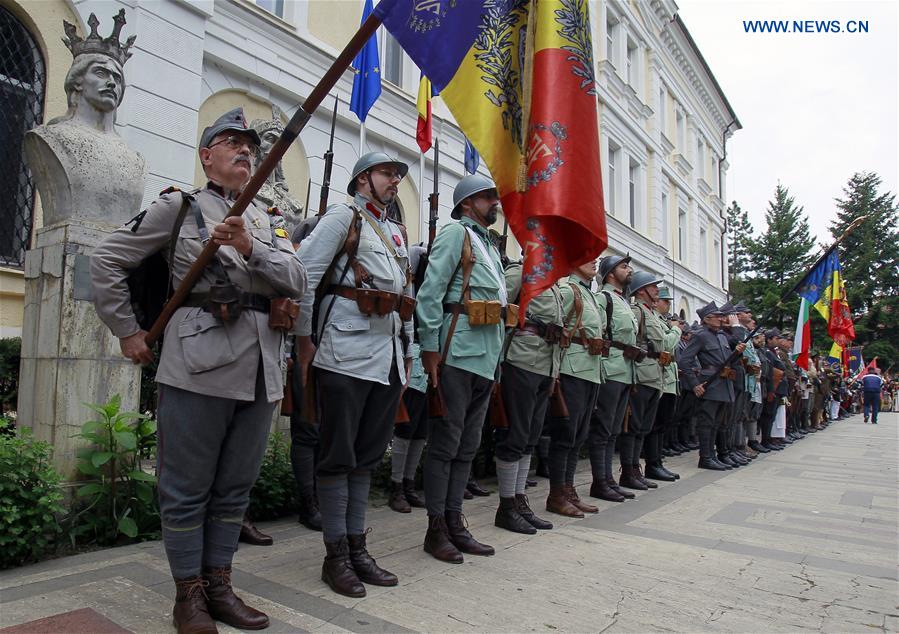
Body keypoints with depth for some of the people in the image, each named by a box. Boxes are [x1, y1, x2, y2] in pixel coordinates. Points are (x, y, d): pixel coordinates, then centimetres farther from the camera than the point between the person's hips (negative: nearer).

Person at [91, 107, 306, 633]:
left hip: (261, 369, 5)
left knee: (236, 486, 13)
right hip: (199, 362, -4)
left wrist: (249, 247, -12)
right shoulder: (179, 206, 6)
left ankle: (218, 585, 27)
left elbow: (297, 283, 3)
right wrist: (128, 332, 4)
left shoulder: (267, 220, 18)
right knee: (188, 487, 5)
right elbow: (108, 261, 7)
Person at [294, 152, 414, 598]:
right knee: (338, 456, 1)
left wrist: (408, 352, 18)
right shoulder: (343, 218, 0)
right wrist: (304, 338, -11)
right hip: (347, 355, -7)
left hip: (388, 359, 7)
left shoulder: (397, 234, 22)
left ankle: (357, 548, 22)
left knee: (368, 456, 11)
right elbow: (302, 273, -9)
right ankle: (336, 557, 11)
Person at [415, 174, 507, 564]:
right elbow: (429, 292, -12)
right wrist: (430, 349, -16)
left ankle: (455, 523, 21)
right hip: (458, 353, -8)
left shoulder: (488, 245, 24)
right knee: (446, 443, -1)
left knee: (467, 445, 11)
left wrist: (494, 356, 17)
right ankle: (436, 529, 9)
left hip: (486, 359, 9)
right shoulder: (456, 233, -2)